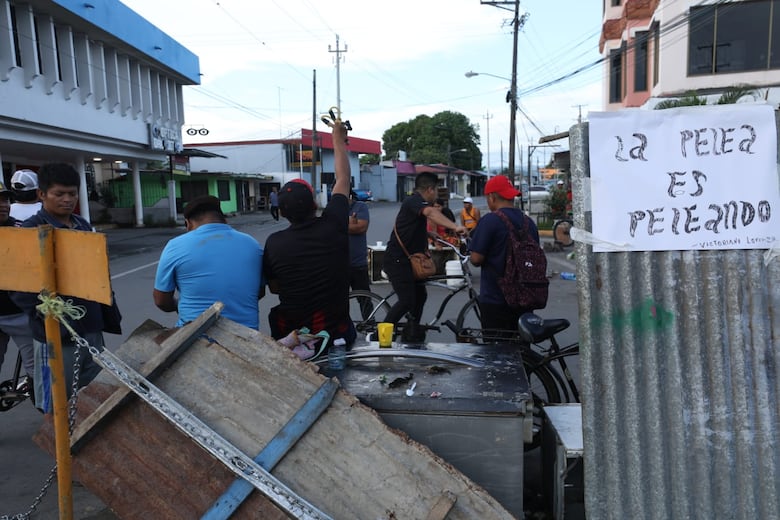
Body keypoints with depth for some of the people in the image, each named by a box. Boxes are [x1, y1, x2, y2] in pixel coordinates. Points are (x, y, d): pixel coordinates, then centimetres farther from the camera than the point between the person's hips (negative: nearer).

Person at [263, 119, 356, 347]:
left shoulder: (274, 243, -11)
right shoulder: (333, 226, -12)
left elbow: (274, 287, 5)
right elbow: (343, 179, 3)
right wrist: (338, 138, 15)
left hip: (290, 337, 0)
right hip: (336, 334, 0)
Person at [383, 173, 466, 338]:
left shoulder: (415, 203, 18)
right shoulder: (414, 200, -15)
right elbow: (431, 213, -38)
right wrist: (455, 227, -51)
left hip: (406, 260, 11)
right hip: (397, 261, -11)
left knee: (420, 295, 14)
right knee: (407, 301, -13)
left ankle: (411, 333, 25)